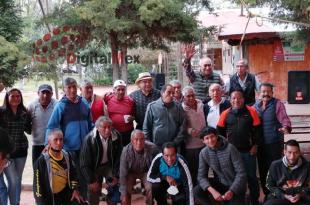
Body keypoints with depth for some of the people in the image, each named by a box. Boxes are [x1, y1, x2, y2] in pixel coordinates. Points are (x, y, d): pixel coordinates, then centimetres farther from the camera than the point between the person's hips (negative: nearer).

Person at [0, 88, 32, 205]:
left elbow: (29, 130, 11)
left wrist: (30, 118, 1)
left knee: (18, 180, 14)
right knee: (13, 181, -8)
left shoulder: (25, 114, 5)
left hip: (21, 151, 4)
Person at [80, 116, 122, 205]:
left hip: (110, 165, 2)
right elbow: (85, 163, -18)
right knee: (93, 191, -3)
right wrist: (91, 181, -15)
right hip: (94, 167, -2)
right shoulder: (89, 139, -26)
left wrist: (116, 176, -9)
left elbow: (119, 158, -9)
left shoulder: (116, 136, -20)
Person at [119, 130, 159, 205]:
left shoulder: (152, 148, -30)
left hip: (146, 171, 0)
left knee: (150, 188, -23)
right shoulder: (126, 151, -30)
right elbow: (123, 174, -24)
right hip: (131, 172, 0)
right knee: (126, 190, -20)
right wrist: (124, 195, -23)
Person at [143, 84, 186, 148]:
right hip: (155, 146, -1)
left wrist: (176, 142, -5)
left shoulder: (178, 107, 4)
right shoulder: (152, 106, 0)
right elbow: (146, 128, 2)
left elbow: (182, 126, 2)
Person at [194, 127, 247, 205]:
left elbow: (241, 173, -20)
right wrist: (212, 191, -27)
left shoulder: (230, 148, -22)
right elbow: (202, 176, -9)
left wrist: (231, 191, -30)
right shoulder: (203, 153, -10)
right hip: (220, 183, 3)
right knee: (197, 191, -18)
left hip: (236, 186, -3)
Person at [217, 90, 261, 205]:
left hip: (248, 151, -1)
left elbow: (257, 130, 0)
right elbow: (220, 132, 7)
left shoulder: (251, 111, -2)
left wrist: (255, 145, -4)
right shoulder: (225, 114, 1)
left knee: (251, 176, 8)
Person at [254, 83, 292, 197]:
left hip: (274, 143, -5)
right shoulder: (255, 106, 8)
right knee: (262, 169, 13)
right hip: (260, 143, 5)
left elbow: (284, 119, -17)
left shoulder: (277, 104, -6)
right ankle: (267, 194, 28)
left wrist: (286, 127, -38)